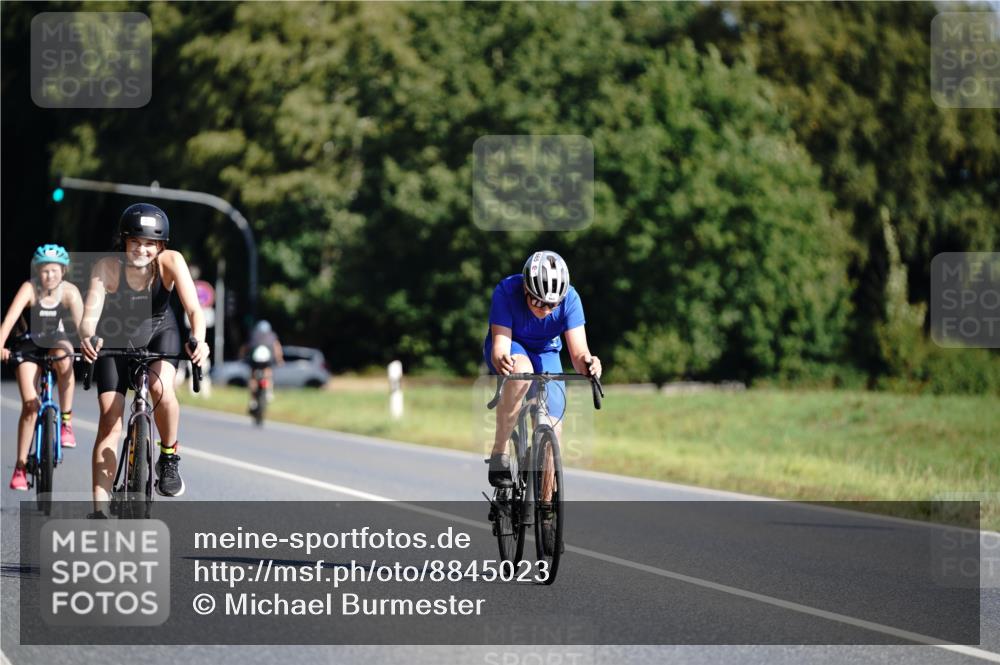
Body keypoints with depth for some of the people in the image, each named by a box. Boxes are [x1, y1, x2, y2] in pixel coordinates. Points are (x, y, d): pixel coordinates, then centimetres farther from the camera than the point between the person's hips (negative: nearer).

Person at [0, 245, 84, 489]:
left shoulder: (69, 292, -21)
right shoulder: (29, 289, -23)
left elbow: (80, 322, -32)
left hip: (57, 341, 1)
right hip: (30, 344, -1)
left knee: (63, 359, -36)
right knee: (30, 404, -12)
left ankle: (66, 420, -20)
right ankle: (20, 466, -2)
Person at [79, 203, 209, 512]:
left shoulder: (171, 262, -26)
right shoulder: (107, 267, -28)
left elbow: (194, 308, -34)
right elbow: (90, 313, -36)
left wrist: (198, 340, -55)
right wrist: (87, 337, -59)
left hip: (159, 332, 0)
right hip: (115, 338, 0)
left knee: (161, 387, -31)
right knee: (109, 422, -9)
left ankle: (169, 458, -3)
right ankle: (99, 512, -7)